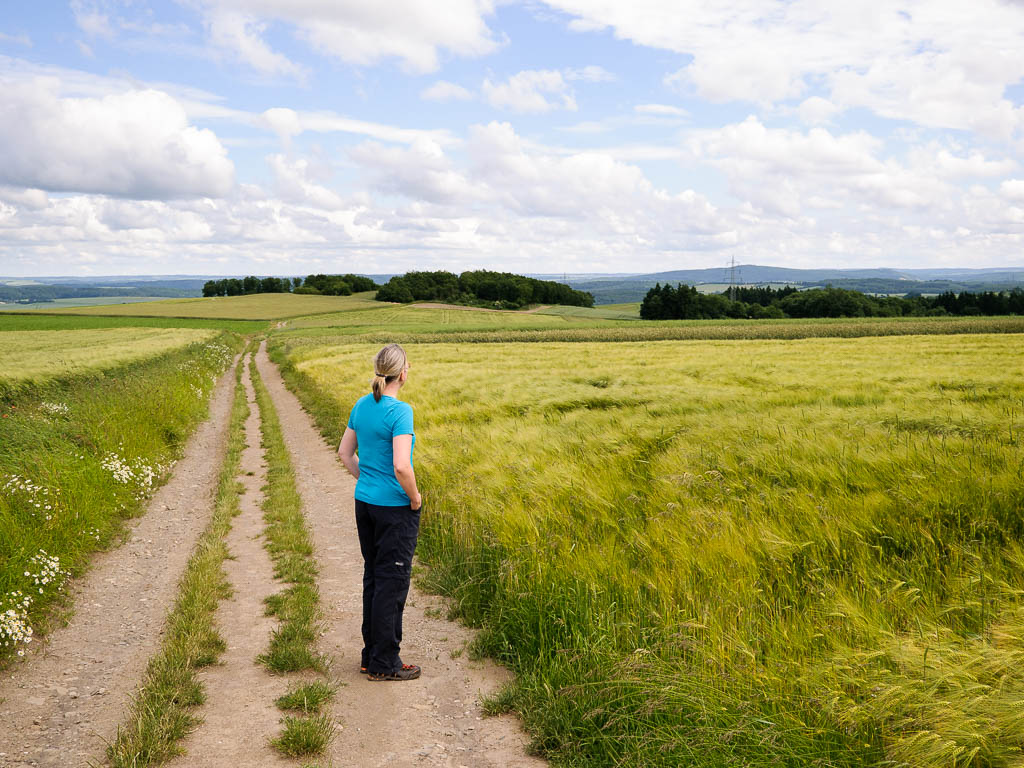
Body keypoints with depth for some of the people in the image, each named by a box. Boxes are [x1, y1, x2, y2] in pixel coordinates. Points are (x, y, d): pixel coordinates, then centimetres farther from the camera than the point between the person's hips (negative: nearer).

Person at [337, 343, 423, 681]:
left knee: (372, 577, 17)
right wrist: (415, 498, -11)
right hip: (394, 507, -8)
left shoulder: (361, 405, 4)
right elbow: (401, 467, -26)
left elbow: (345, 453, 14)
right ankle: (383, 663, 13)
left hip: (364, 502, 8)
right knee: (392, 582, 3)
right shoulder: (400, 412, -19)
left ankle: (371, 655, 28)